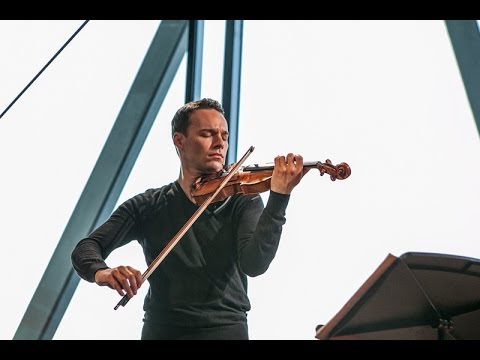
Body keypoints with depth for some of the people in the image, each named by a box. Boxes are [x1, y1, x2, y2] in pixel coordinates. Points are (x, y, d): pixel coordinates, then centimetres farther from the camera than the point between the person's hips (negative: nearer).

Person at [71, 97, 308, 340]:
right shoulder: (147, 206, 9)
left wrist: (279, 197, -23)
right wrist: (101, 272, -20)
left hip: (225, 328, -1)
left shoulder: (243, 199, 4)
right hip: (160, 329, 1)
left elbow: (254, 264, -12)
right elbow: (86, 248, 3)